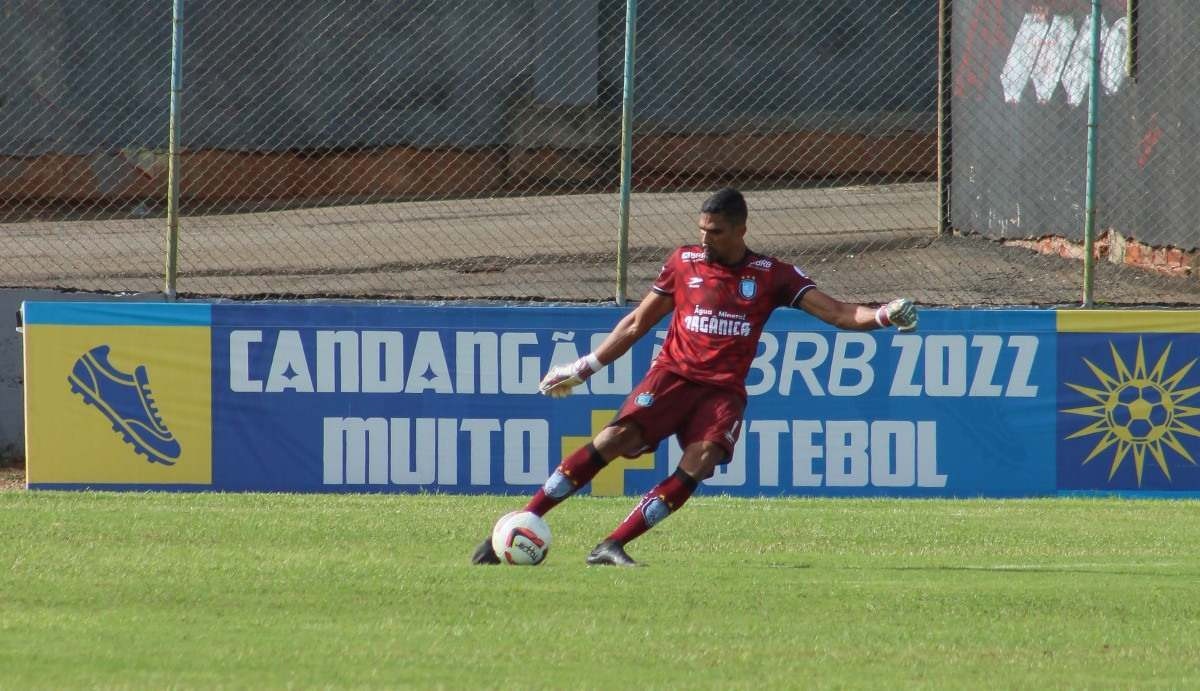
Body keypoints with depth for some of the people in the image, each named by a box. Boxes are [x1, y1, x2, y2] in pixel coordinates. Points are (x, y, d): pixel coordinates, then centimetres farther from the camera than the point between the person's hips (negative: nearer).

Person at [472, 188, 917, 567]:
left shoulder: (772, 276, 6)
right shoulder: (683, 262, 10)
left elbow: (836, 313, 1)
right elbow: (637, 324, 19)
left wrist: (882, 316, -18)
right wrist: (585, 367, 17)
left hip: (724, 390, 0)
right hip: (673, 374, 0)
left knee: (701, 460, -27)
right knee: (616, 437, -23)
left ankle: (612, 546, -27)